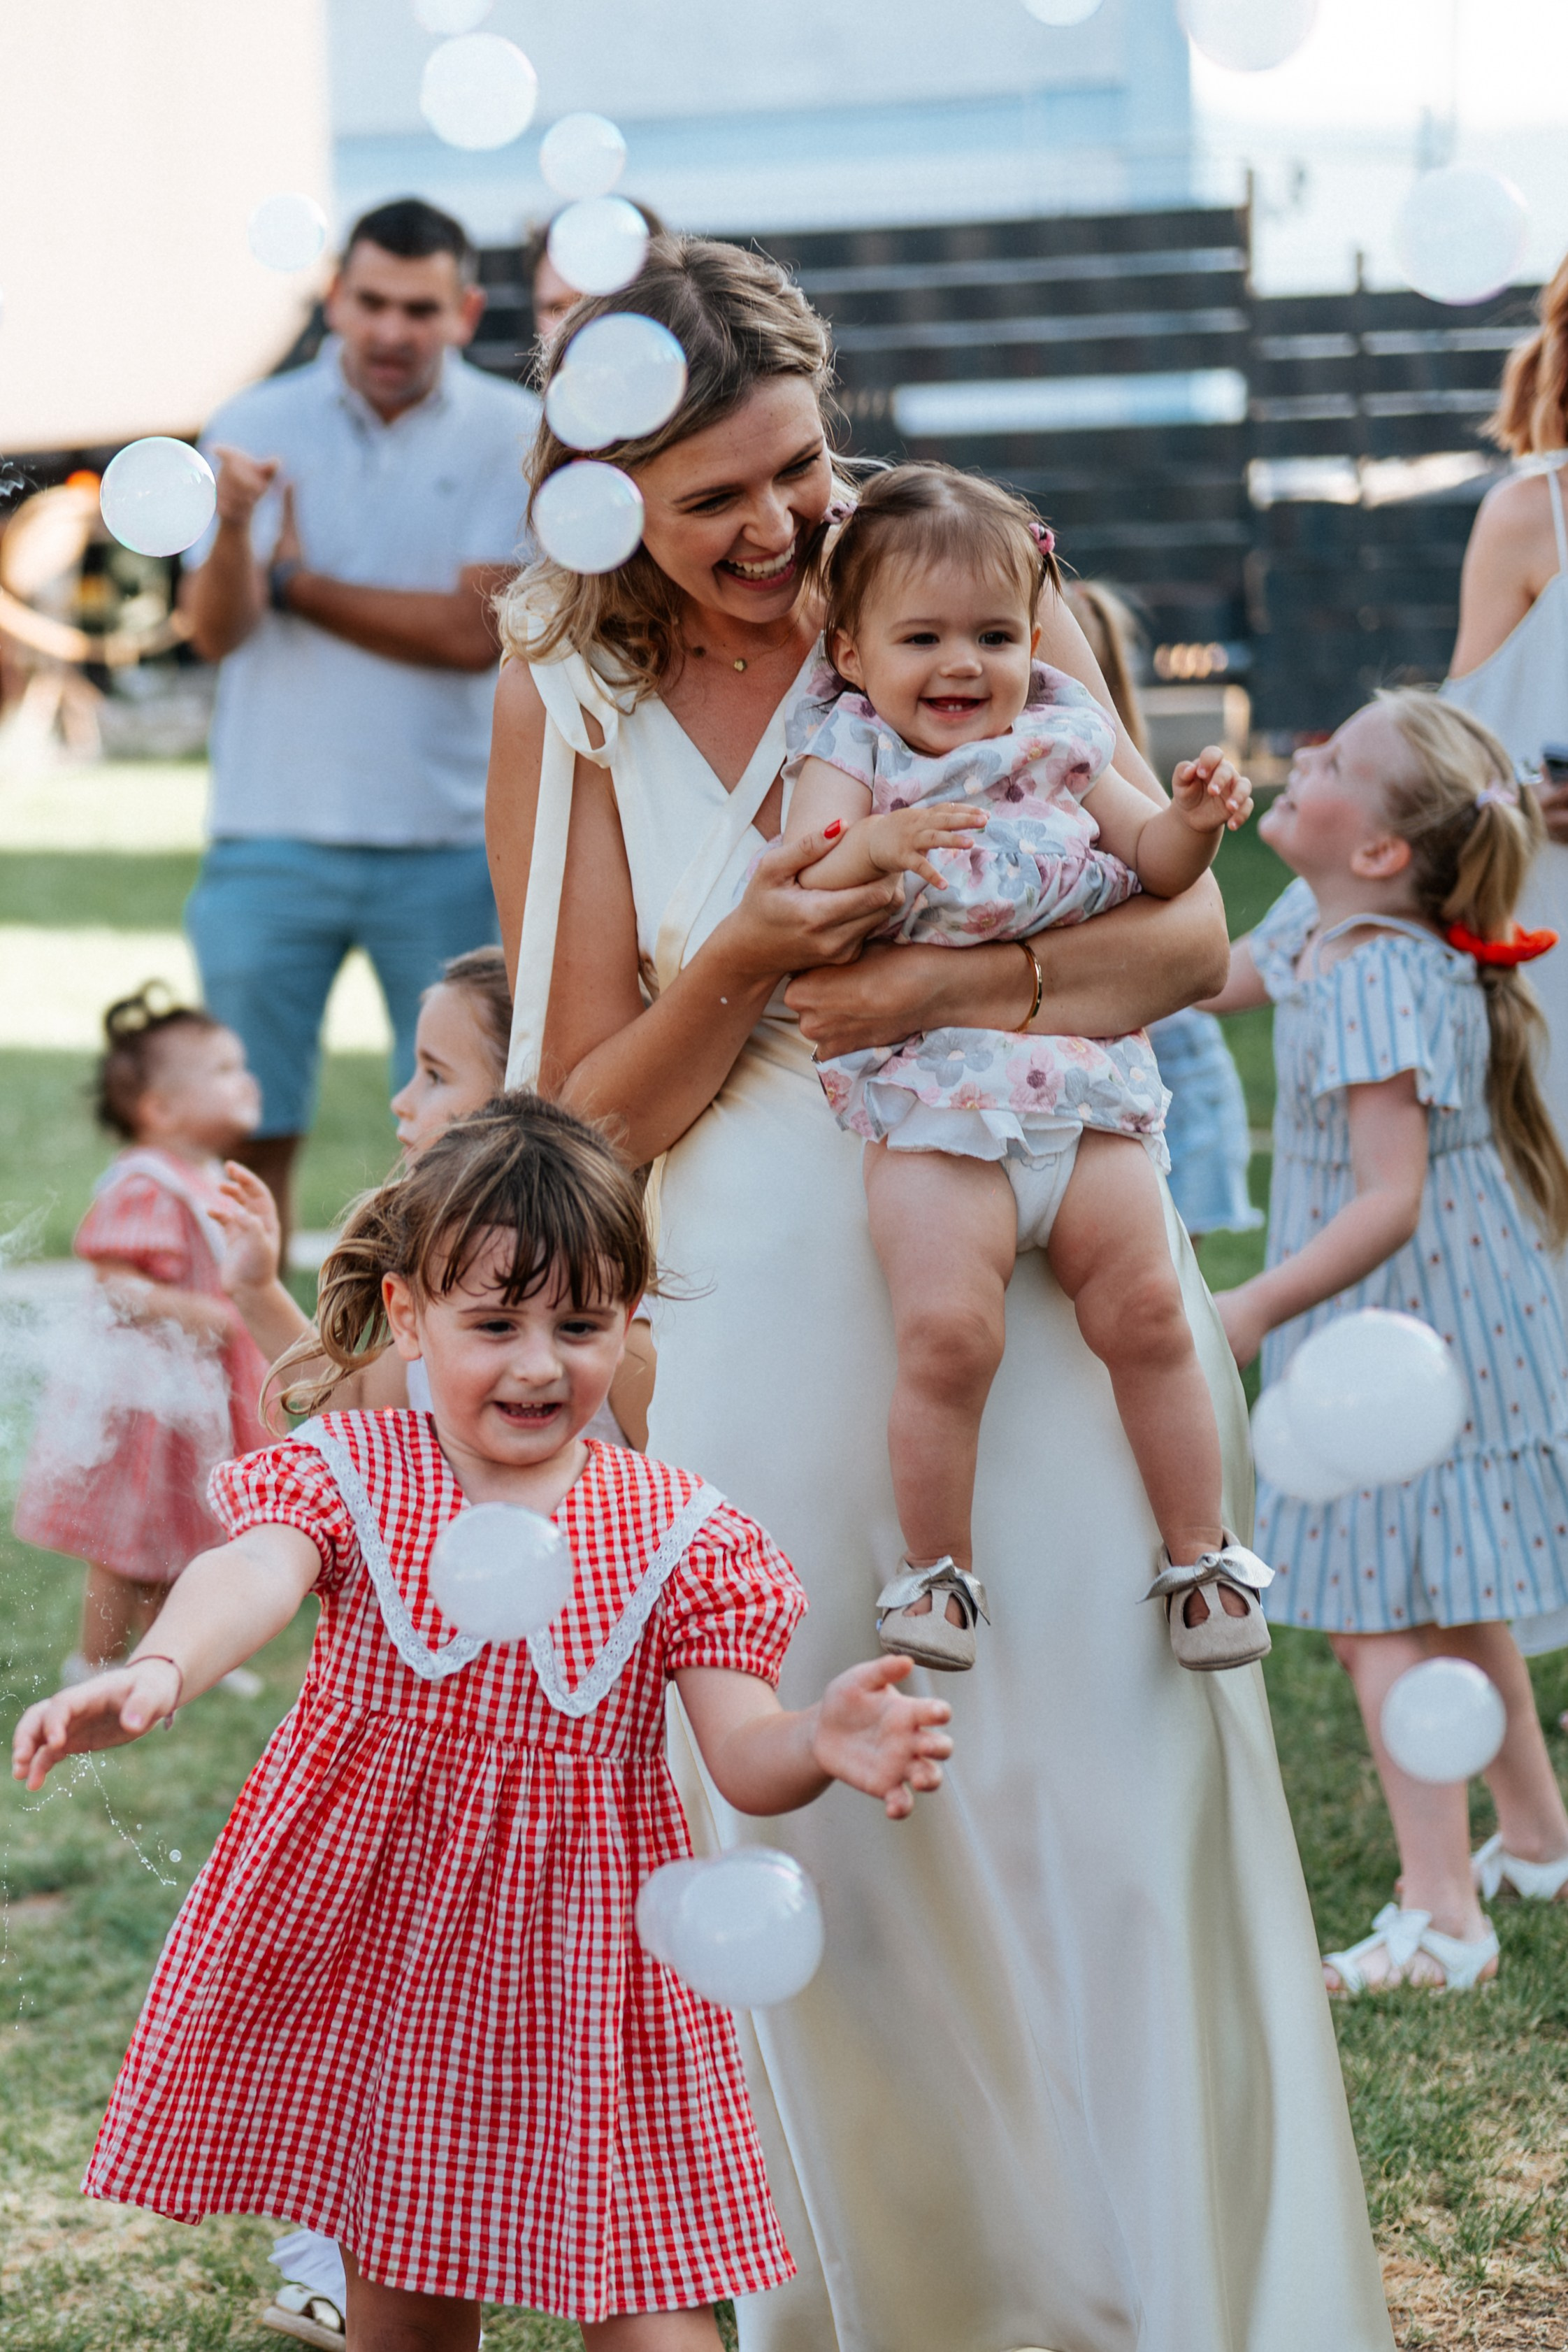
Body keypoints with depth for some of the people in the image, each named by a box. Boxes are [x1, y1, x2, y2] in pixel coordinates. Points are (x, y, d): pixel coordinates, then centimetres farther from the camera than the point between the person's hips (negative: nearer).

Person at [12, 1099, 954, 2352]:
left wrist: (820, 1742, -35)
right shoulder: (350, 1473, -5)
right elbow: (252, 1573, -27)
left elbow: (743, 1754, -10)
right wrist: (157, 1669, -49)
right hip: (373, 1942, 0)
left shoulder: (678, 1532, -3)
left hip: (578, 1957, 0)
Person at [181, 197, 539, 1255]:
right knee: (252, 1129, 5)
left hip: (451, 842, -1)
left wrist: (297, 584, -3)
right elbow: (216, 631, -6)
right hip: (274, 838, 1)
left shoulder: (515, 436, -1)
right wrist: (234, 525, -26)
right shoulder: (257, 425, 3)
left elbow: (476, 633, -9)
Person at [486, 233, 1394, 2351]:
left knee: (1123, 1813, -2)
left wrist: (937, 985, -19)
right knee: (839, 1854, 4)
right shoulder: (569, 708, 2)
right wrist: (742, 966, -17)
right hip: (775, 1338, 1)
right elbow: (589, 1115, 2)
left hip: (1060, 1294, 0)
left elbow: (1186, 932, -3)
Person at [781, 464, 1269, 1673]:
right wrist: (867, 848, -30)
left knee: (1147, 1310, -4)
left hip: (1086, 1079, 3)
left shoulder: (1060, 741, 13)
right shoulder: (847, 752, 4)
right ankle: (936, 1569, 3)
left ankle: (1199, 1550, 12)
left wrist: (1194, 822, -7)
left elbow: (1154, 868, 15)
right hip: (931, 1096, -3)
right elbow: (799, 900, -10)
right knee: (947, 1332, -16)